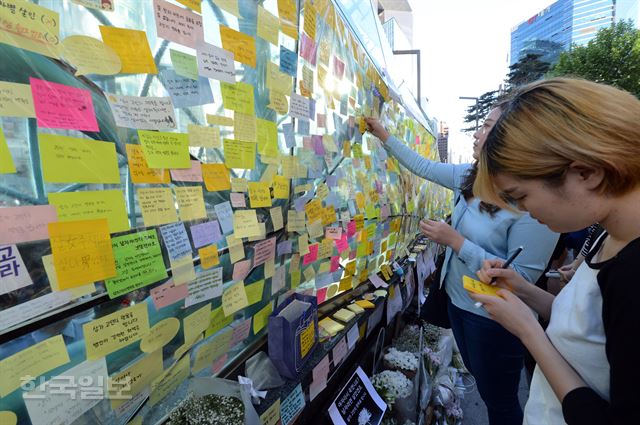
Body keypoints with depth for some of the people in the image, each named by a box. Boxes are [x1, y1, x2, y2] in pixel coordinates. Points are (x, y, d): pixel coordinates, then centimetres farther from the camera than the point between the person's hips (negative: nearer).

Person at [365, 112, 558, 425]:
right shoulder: (471, 177, -3)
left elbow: (523, 276, -27)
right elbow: (423, 166, 9)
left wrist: (455, 241, -28)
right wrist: (383, 135, 9)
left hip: (493, 317, -8)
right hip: (457, 300, 8)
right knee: (479, 378, 30)